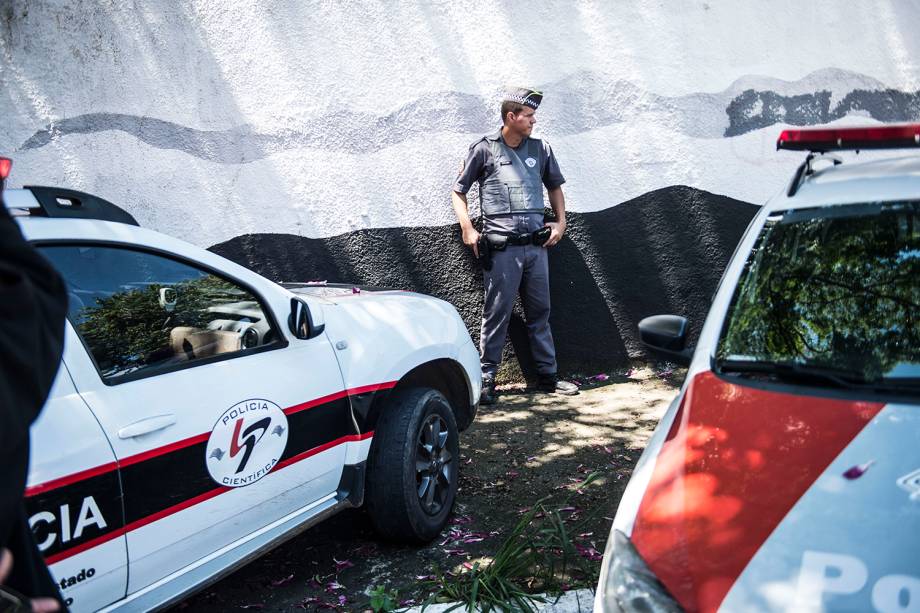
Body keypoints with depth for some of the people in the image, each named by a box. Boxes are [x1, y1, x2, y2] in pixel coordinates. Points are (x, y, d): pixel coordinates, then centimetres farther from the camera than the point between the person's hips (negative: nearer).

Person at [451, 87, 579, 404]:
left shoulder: (540, 149, 13)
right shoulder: (484, 149, 0)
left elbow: (555, 186, 27)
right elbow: (458, 192, 6)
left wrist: (560, 222, 15)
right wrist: (468, 230, -4)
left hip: (536, 245, 5)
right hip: (501, 247, -5)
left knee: (540, 312, 11)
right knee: (497, 314, -3)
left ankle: (548, 375, 20)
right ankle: (487, 378, 6)